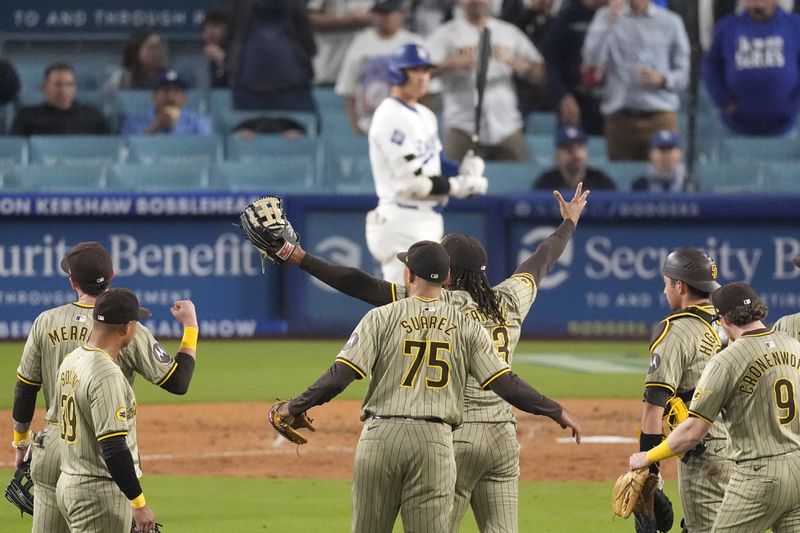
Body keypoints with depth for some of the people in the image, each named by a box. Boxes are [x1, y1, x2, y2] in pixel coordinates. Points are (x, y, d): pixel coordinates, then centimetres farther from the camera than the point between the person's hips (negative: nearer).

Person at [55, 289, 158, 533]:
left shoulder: (69, 361, 8)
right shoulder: (106, 375, -21)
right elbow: (113, 448, -25)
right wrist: (139, 502, -21)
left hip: (67, 484, 10)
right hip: (100, 493, -10)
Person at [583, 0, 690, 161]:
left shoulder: (670, 22, 9)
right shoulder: (606, 17, 9)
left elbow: (683, 74, 11)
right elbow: (592, 60, -5)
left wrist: (662, 79, -10)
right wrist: (609, 20, -9)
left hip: (660, 116, 0)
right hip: (619, 118, 0)